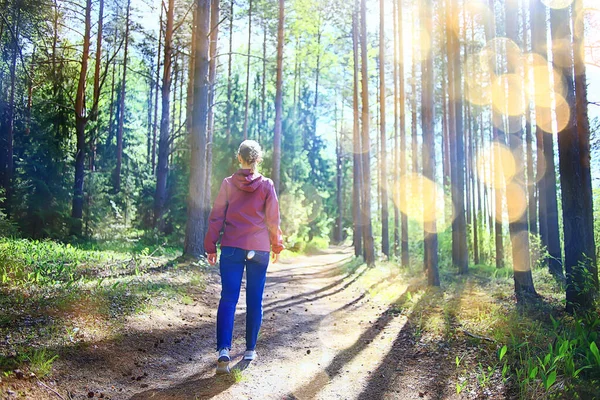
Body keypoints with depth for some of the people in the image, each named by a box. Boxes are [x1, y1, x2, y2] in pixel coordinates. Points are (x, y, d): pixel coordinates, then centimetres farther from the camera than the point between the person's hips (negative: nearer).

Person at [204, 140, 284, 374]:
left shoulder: (228, 183, 2)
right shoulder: (266, 185, 1)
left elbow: (216, 217, 2)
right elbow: (273, 219, 3)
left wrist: (211, 247, 7)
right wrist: (276, 246, 14)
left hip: (232, 249, 0)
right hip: (259, 250, 0)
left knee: (228, 299, 0)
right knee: (255, 300, 10)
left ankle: (224, 350, -15)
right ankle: (250, 350, 18)